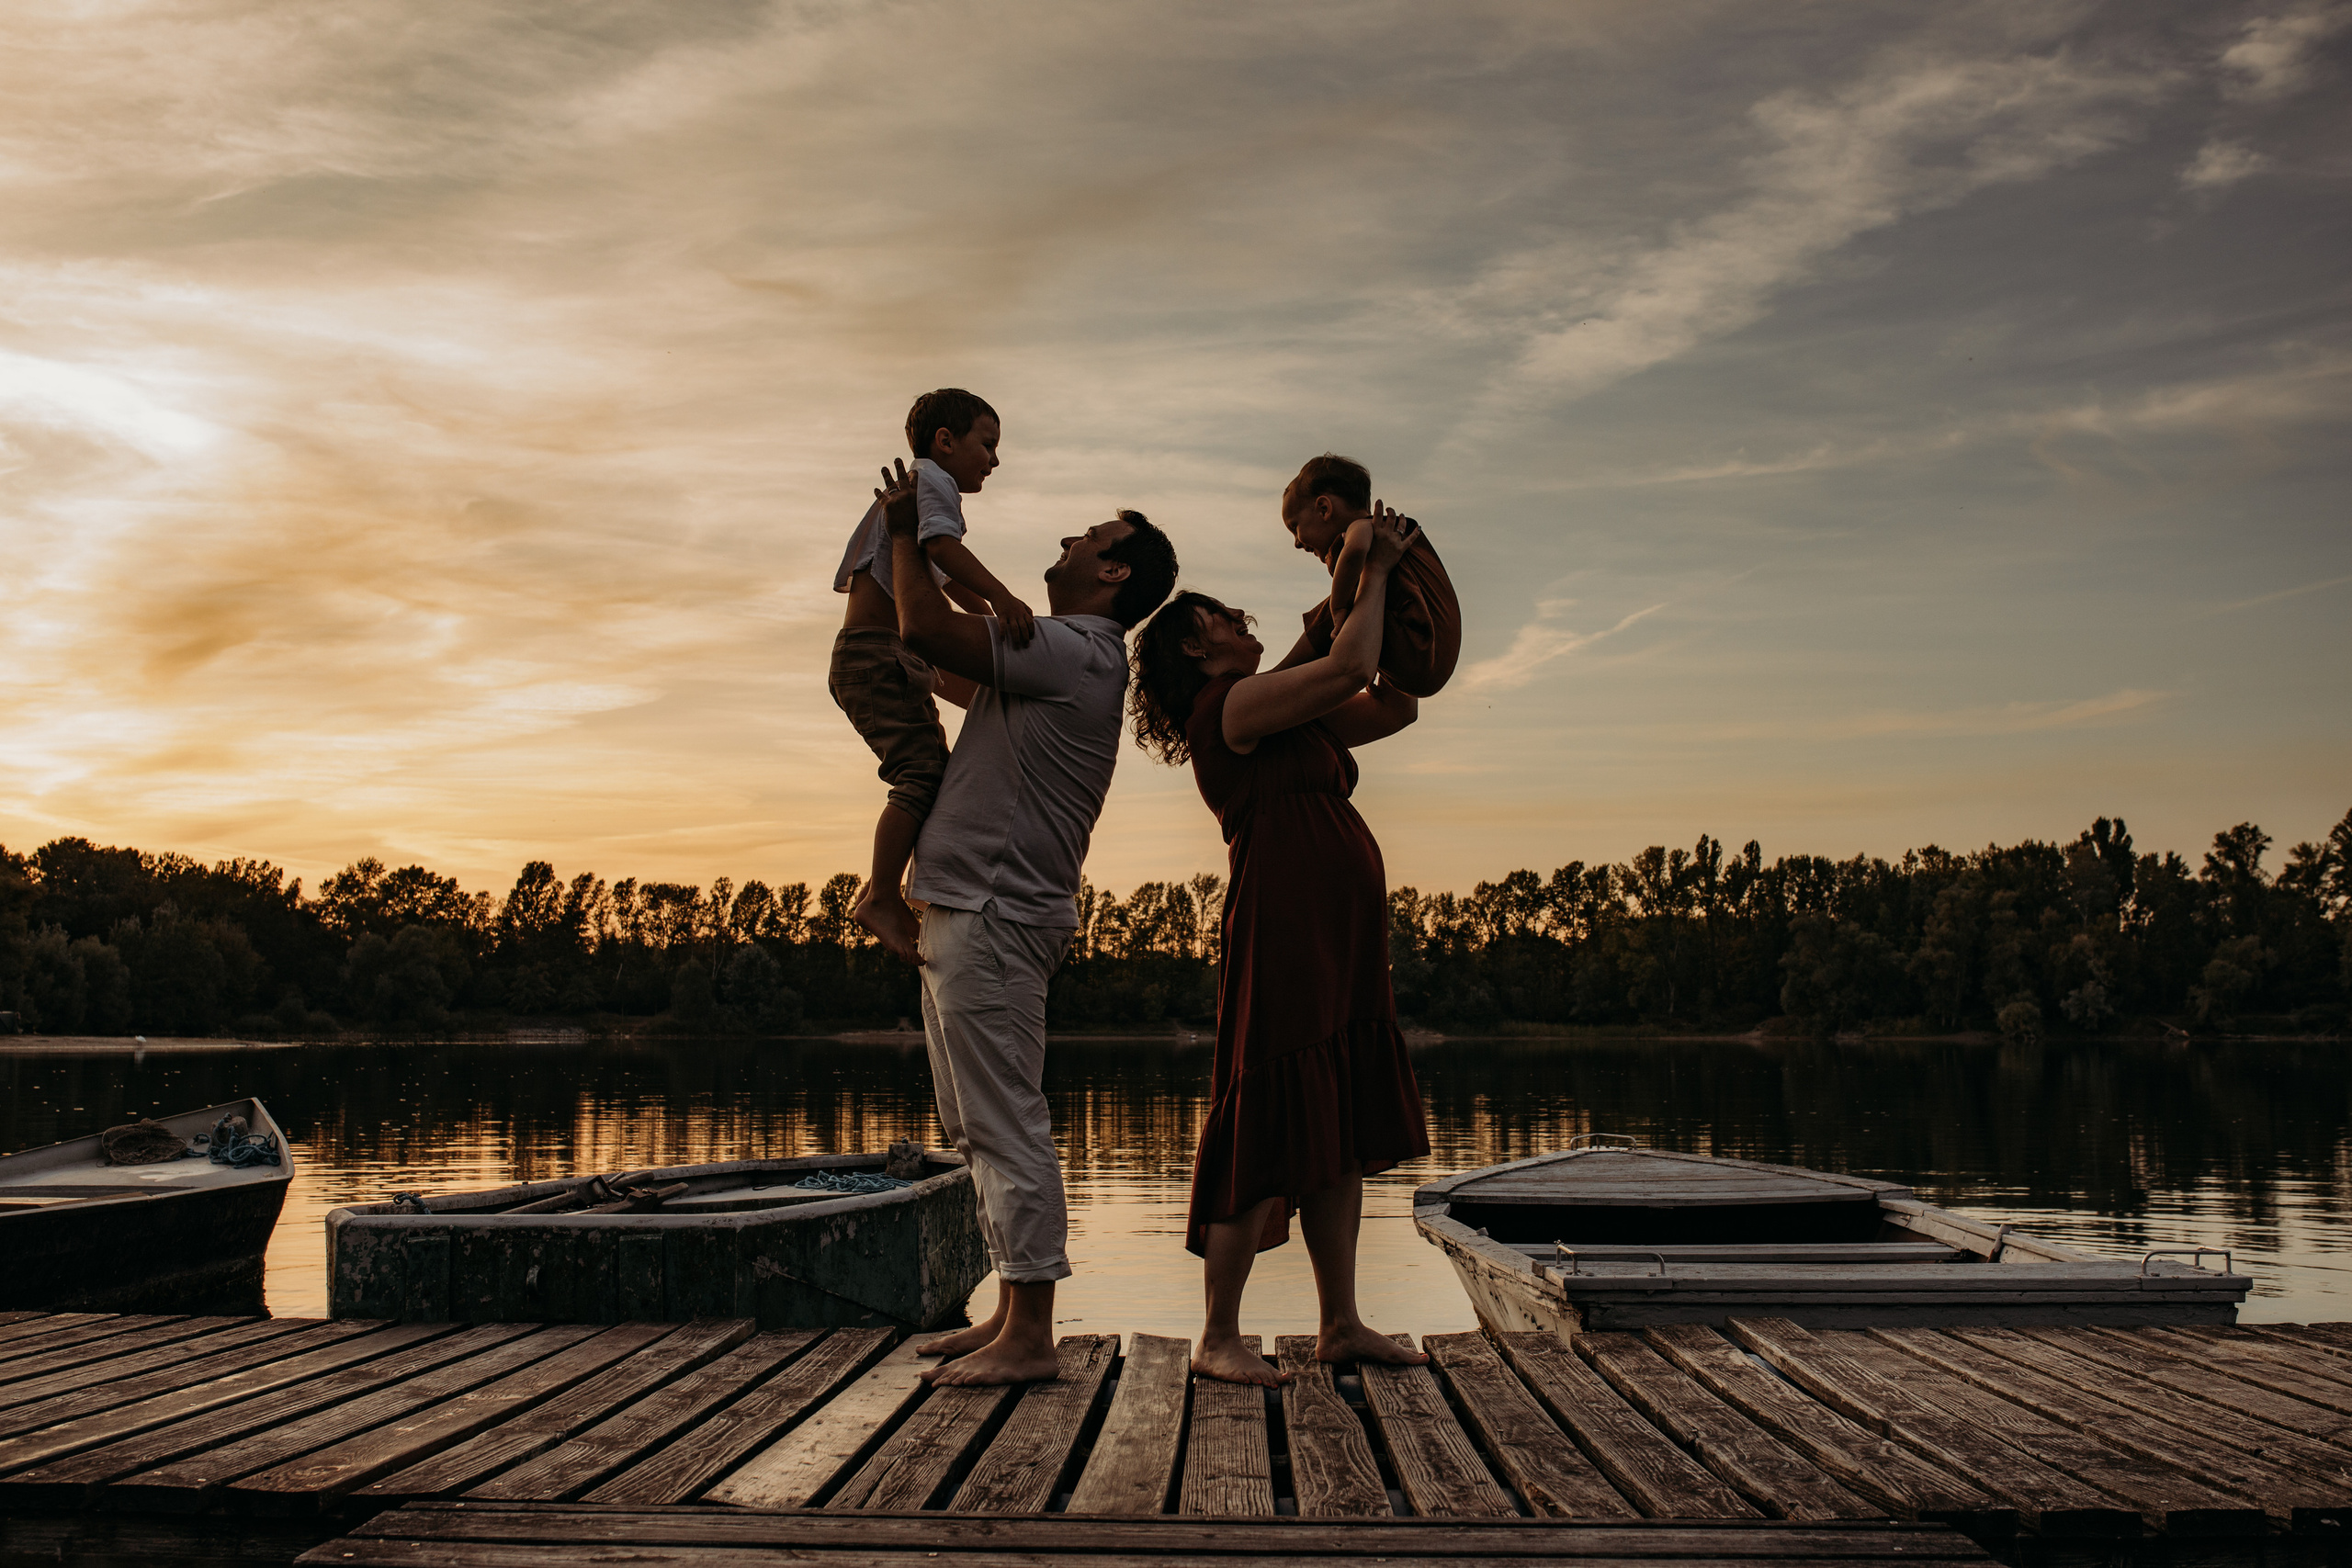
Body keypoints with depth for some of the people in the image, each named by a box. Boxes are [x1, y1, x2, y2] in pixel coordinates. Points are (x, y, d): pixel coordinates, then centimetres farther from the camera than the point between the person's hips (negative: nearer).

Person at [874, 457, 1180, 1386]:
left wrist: (904, 530, -1)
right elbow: (956, 664, 32)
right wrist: (905, 539, 35)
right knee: (981, 1130, 14)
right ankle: (1009, 1316, 20)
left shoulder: (1075, 649, -12)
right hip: (971, 916, 11)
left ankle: (1030, 1337, -7)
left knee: (1006, 1125, -10)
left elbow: (927, 630, -17)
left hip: (992, 918, -11)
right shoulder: (1071, 657, 20)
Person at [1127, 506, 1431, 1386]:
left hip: (1341, 949, 10)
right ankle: (1218, 1338, 0)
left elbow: (1395, 705, 24)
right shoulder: (1229, 705, -6)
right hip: (1282, 940, -10)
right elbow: (1351, 665, -15)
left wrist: (1386, 576, 19)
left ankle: (1341, 1324, 16)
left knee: (1342, 1137, 10)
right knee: (1269, 1138, -7)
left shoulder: (1288, 720, 22)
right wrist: (1375, 573, 0)